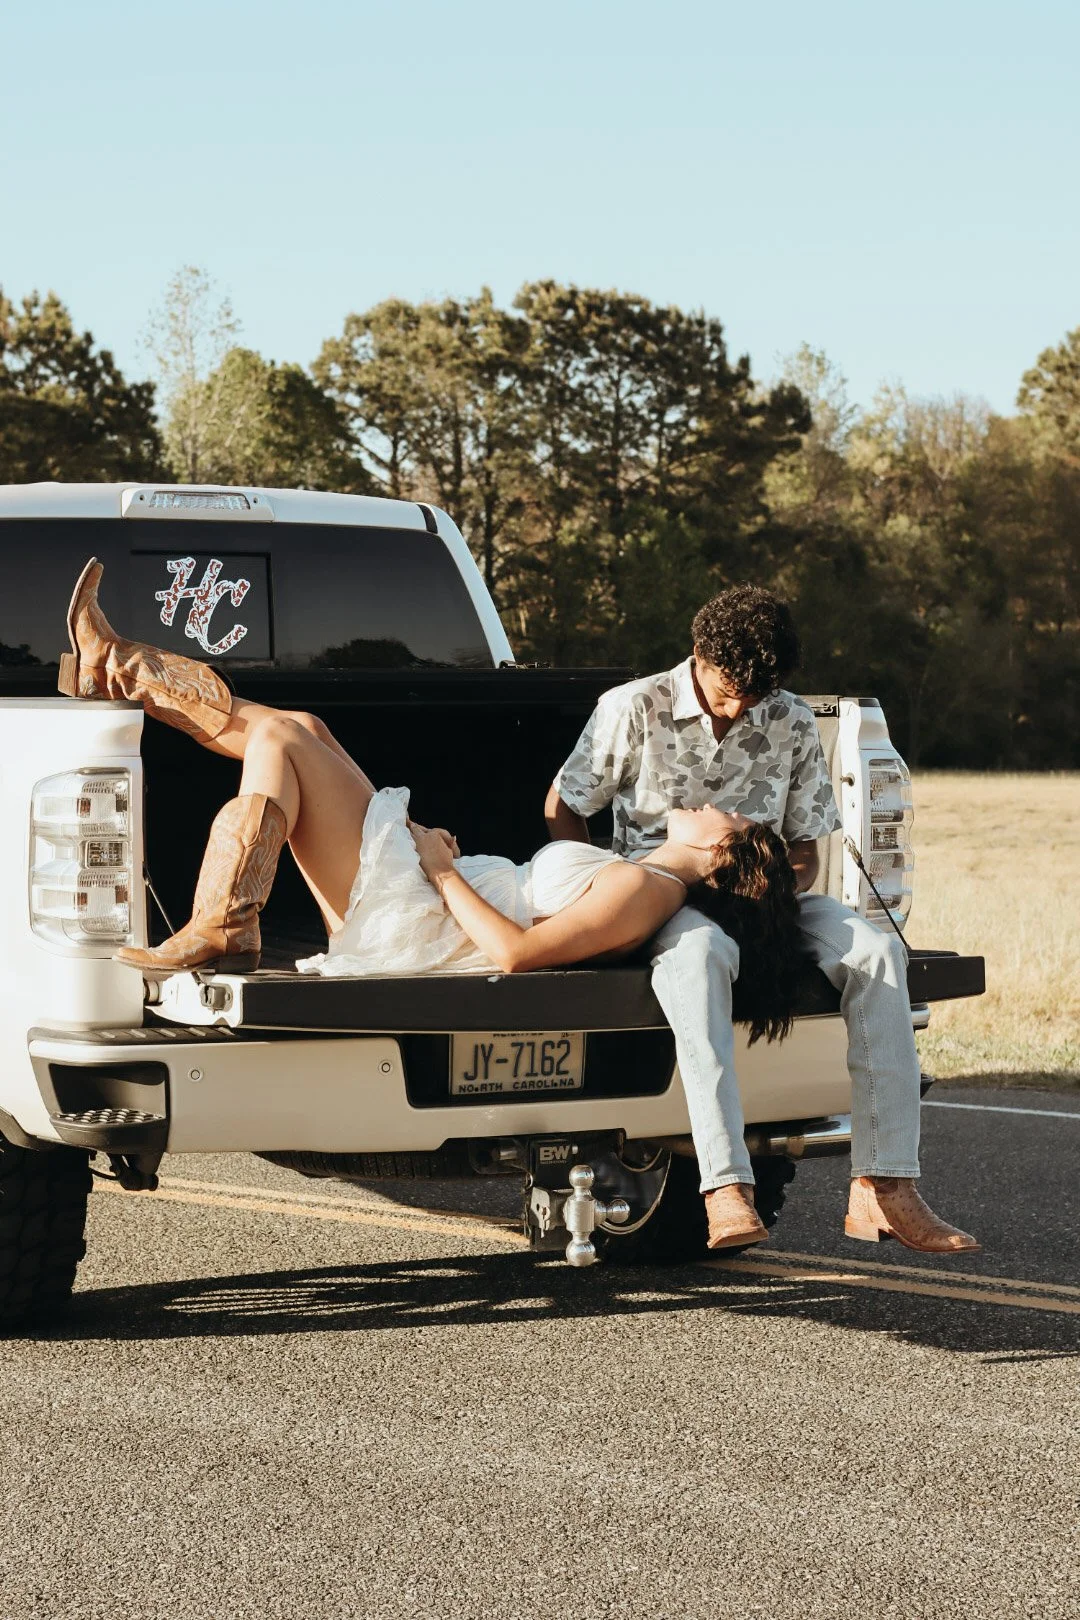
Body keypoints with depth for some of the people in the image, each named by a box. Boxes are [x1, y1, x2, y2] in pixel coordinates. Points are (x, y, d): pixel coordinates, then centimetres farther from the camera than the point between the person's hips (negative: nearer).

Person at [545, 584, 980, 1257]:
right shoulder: (634, 709, -2)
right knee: (700, 951, -42)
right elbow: (562, 810, 5)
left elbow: (805, 850, 12)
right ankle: (727, 1190, -53)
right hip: (661, 895, -4)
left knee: (877, 950, -25)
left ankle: (883, 1188, -30)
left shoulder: (792, 724, 7)